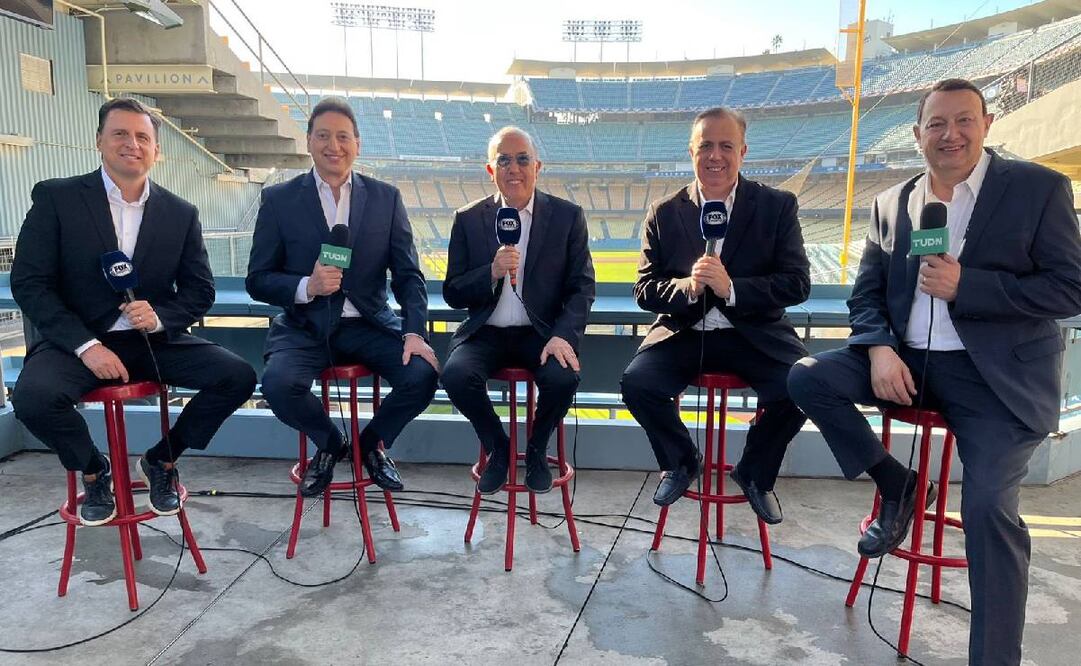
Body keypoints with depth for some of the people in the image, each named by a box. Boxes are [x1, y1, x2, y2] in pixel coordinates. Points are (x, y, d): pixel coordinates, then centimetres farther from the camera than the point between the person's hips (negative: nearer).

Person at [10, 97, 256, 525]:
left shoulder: (181, 214, 5)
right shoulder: (55, 198, -1)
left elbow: (200, 291, 6)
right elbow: (28, 283, -5)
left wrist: (159, 316, -16)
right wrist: (86, 345, -17)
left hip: (154, 340, 2)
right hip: (76, 342, -2)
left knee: (238, 377, -18)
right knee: (32, 396, -32)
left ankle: (161, 460, 8)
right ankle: (94, 470, 3)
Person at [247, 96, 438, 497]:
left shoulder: (386, 198, 6)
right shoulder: (279, 200, 3)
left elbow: (408, 275, 3)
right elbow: (258, 280, 3)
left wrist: (415, 332, -14)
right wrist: (307, 286, -18)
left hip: (369, 324, 1)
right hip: (305, 327, -1)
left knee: (422, 375, -24)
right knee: (278, 384, -30)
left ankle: (373, 443, 10)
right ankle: (328, 445, 6)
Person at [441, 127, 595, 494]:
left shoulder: (568, 216, 2)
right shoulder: (468, 219, 4)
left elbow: (582, 287, 0)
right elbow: (452, 294, 2)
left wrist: (562, 336, -18)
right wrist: (492, 272, -19)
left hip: (542, 332, -1)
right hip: (485, 333, 1)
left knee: (564, 377, -30)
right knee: (456, 375, -28)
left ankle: (536, 451, 5)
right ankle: (497, 448, 4)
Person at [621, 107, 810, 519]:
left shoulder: (778, 206, 0)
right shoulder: (664, 213, 3)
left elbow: (798, 284, -6)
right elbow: (644, 290, 1)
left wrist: (731, 288, -23)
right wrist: (687, 286, -21)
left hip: (754, 333, 0)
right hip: (683, 332, 1)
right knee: (635, 382, -23)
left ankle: (755, 472, 8)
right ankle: (681, 462, 10)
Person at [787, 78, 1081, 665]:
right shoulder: (891, 204, 9)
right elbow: (866, 295, 9)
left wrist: (964, 285, -19)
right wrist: (881, 350, -12)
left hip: (998, 374, -4)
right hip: (906, 361, 4)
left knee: (988, 503, -20)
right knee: (806, 377, -16)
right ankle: (895, 484, 5)